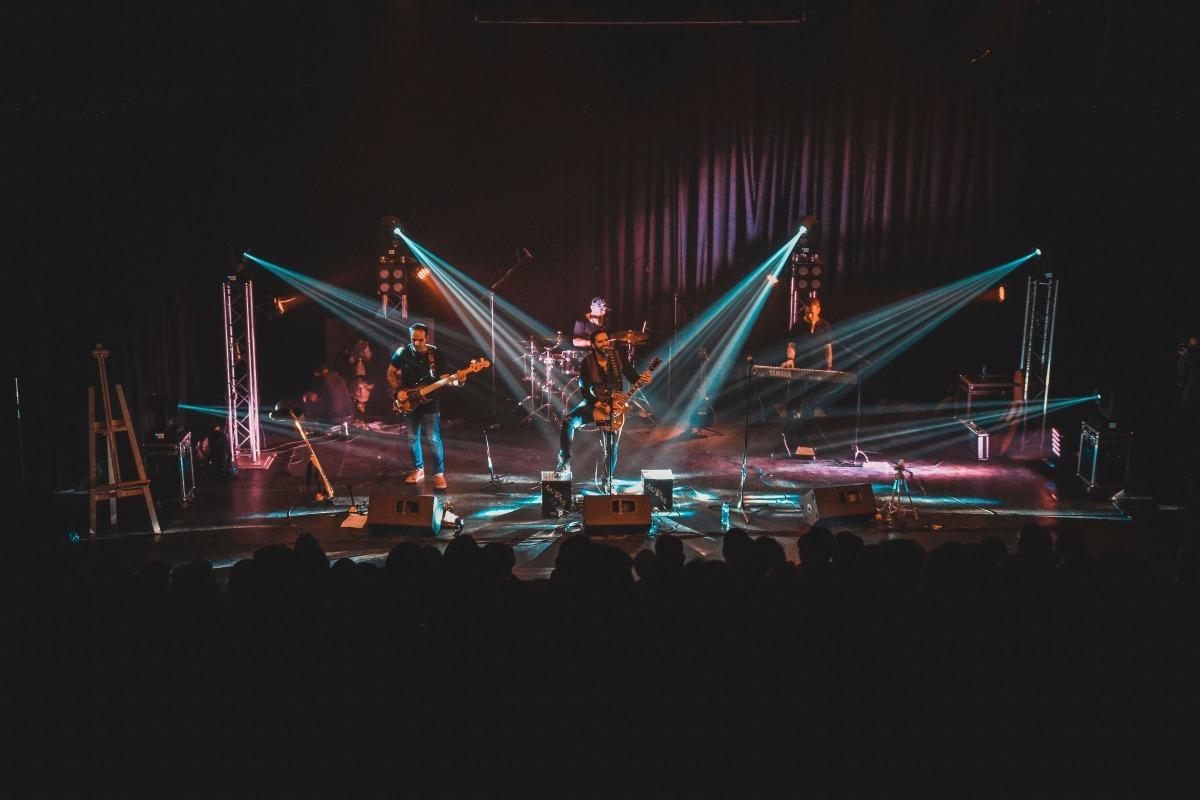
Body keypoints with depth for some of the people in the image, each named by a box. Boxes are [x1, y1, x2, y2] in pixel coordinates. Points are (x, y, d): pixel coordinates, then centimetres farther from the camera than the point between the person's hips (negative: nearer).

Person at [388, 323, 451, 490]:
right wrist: (398, 391, -7)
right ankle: (418, 470, 29)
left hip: (429, 402, -2)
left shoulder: (435, 354, -5)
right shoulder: (402, 353, -4)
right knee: (413, 438, 12)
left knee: (434, 439, -5)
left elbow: (442, 377, 1)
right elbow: (391, 373, 6)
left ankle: (439, 473, 6)